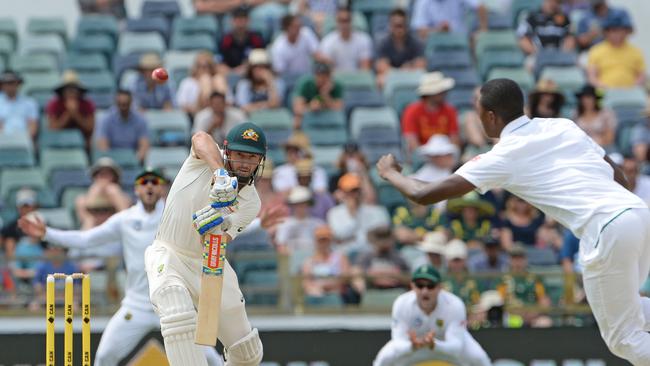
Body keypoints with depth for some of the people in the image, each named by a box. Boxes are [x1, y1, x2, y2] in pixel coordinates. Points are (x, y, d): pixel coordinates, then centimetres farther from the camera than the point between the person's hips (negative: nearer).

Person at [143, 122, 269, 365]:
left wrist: (213, 228, -39)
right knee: (179, 317, -35)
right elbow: (201, 139, -38)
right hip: (169, 255, -4)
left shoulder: (250, 203, -5)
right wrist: (221, 173, -54)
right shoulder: (206, 160, -12)